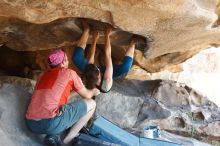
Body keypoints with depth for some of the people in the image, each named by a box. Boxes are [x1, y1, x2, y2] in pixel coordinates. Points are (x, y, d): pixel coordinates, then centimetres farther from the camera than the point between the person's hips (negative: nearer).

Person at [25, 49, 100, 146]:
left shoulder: (43, 75, 23)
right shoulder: (69, 72, 8)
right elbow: (87, 95, 19)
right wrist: (94, 91, 41)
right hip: (50, 123, -7)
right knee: (91, 104, 8)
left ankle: (53, 136, 10)